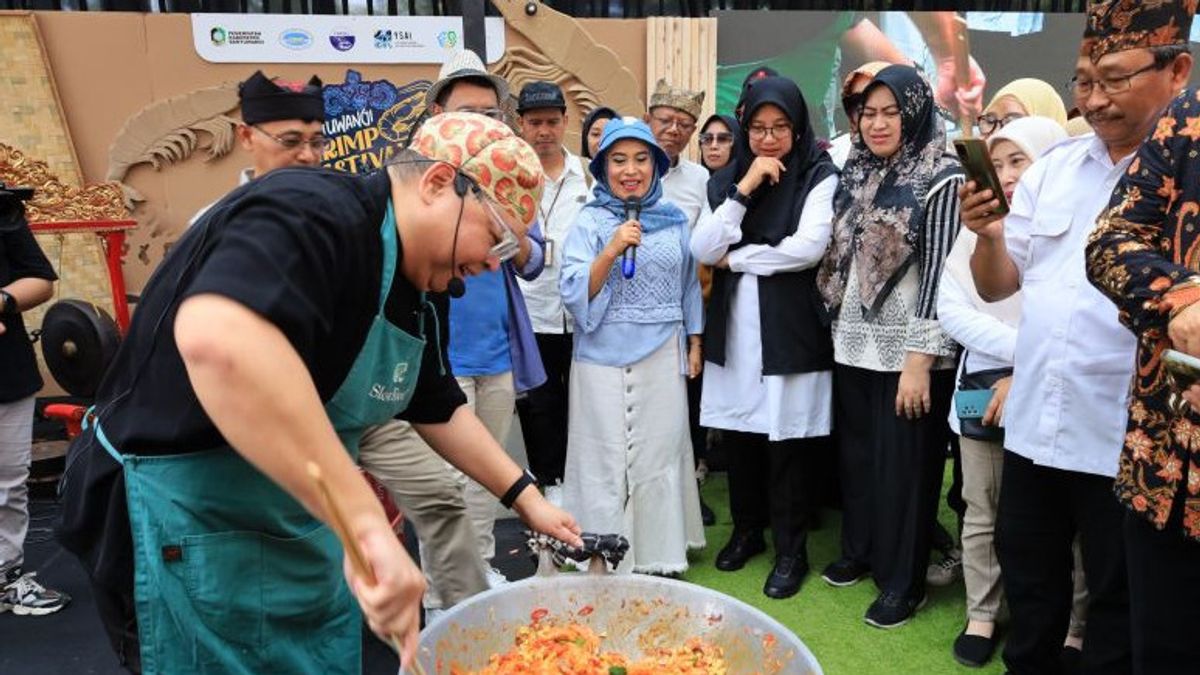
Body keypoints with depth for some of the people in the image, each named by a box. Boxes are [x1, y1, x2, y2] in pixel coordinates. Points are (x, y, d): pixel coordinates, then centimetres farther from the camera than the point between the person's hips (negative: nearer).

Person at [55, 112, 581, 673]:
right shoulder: (315, 214, -25)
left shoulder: (407, 295, 6)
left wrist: (525, 497, 17)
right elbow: (216, 339, -45)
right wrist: (367, 522, -45)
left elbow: (440, 411, 19)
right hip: (191, 537, -9)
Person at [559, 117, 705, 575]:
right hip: (603, 358, -2)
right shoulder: (590, 221, -2)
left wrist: (695, 343, 13)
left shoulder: (674, 220, 8)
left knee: (660, 458, 9)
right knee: (606, 462, 2)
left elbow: (689, 284, 16)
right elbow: (574, 294, -10)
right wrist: (612, 250, -22)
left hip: (663, 357, 3)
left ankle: (660, 558, 23)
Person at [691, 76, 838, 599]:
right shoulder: (726, 181, 10)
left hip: (790, 330, -4)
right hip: (734, 327, 4)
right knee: (738, 435, 11)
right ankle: (747, 530, 31)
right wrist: (744, 189, -12)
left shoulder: (818, 178, -2)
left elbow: (808, 246, -18)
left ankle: (791, 551, 17)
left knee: (788, 441, 1)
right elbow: (702, 250, -4)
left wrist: (735, 258, -7)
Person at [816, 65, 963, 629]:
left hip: (908, 349, -6)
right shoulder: (857, 172, 9)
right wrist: (836, 326, 12)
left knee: (904, 463, 3)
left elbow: (939, 272, -14)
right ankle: (860, 550, 35)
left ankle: (904, 581, 18)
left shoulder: (942, 179, -10)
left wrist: (921, 358, -17)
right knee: (857, 452, 16)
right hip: (855, 341, 6)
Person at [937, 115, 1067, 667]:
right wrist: (1022, 349, -13)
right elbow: (949, 307, -1)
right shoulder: (979, 226, 7)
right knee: (983, 512, 9)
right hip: (983, 385, 3)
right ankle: (982, 616, 22)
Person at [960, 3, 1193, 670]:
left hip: (1127, 441, -5)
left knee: (1120, 612, 14)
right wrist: (989, 235, -11)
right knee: (1029, 592, 21)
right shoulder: (1053, 166, 6)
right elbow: (996, 287, 7)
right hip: (1032, 427, 5)